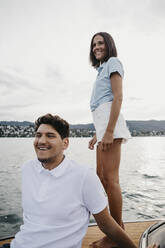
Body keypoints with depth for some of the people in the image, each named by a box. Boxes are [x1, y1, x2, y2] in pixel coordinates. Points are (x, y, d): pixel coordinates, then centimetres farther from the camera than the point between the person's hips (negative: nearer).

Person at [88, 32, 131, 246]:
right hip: (103, 124, 10)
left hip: (110, 121, -10)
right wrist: (97, 135, 22)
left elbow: (118, 98, -10)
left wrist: (109, 131, -19)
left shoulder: (113, 62, 4)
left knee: (110, 179, -9)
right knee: (101, 176, 11)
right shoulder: (103, 69, 30)